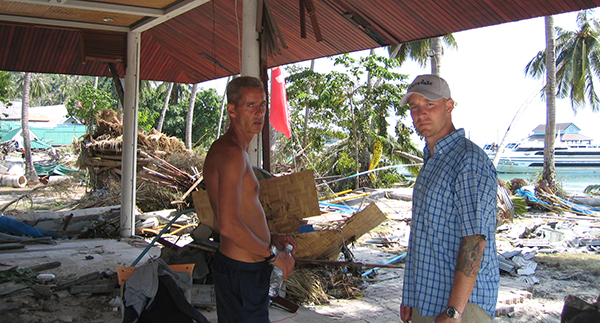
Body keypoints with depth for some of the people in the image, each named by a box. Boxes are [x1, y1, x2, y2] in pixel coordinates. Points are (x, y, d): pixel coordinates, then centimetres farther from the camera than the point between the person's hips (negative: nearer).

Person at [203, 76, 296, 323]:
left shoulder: (221, 149, 14)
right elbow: (229, 225, -28)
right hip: (243, 272, -10)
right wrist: (273, 254, -16)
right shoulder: (233, 153, -19)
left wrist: (271, 238, 14)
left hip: (230, 263, 10)